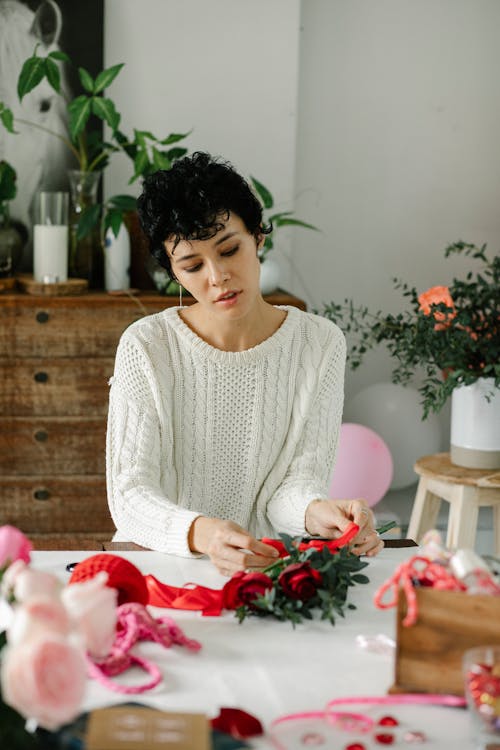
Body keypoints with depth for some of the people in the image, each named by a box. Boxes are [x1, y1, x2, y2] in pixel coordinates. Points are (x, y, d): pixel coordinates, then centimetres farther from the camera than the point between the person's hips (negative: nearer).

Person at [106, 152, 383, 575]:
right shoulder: (146, 346, -5)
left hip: (272, 564, 1)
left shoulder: (319, 344, 0)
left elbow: (297, 478, -2)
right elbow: (130, 496, -11)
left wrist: (318, 512, -27)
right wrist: (201, 533, -32)